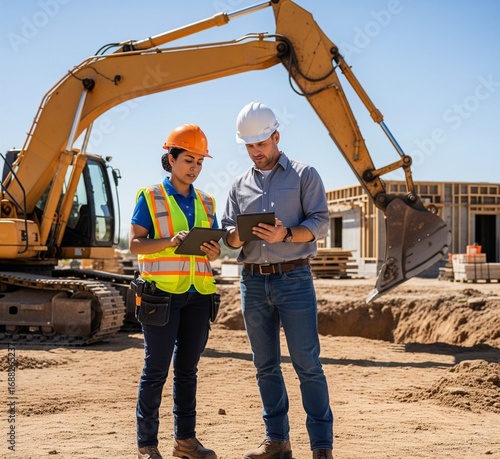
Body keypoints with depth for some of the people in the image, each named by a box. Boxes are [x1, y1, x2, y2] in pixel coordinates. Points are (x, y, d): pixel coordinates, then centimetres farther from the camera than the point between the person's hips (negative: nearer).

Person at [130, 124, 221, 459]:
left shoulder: (205, 202, 14)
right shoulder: (151, 197, 0)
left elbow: (214, 245, 17)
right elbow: (135, 244, -5)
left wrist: (214, 252, -7)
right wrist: (170, 242, -21)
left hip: (198, 294, 5)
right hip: (162, 292, -5)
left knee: (188, 369, 10)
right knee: (156, 370, -1)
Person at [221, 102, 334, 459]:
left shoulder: (304, 175, 2)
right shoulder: (240, 185, 14)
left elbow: (320, 223, -6)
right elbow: (229, 233, 13)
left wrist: (286, 234, -23)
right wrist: (237, 236, -11)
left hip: (294, 278, -4)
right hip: (253, 281, 5)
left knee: (307, 363, -6)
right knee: (265, 365, 9)